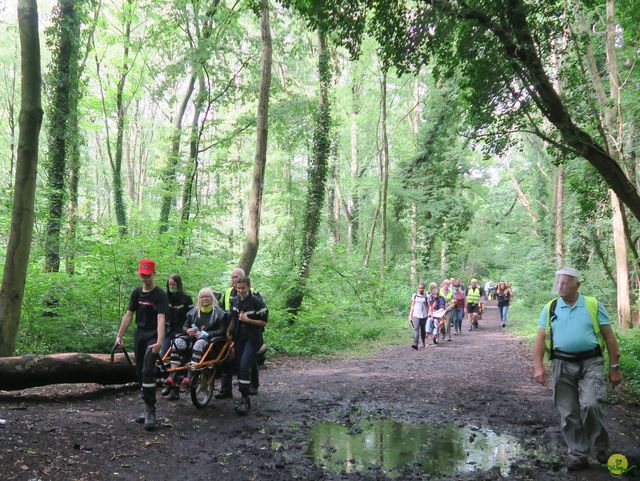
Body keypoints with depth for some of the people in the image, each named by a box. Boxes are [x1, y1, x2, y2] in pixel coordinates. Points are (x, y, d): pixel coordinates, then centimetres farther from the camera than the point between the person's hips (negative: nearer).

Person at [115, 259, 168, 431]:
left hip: (153, 336, -6)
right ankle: (148, 409, 20)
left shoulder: (160, 295, -12)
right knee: (140, 373, 9)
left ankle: (150, 412, -15)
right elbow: (128, 315, 9)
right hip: (139, 335, 7)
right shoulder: (136, 293, 7)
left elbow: (161, 319, -22)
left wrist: (159, 342, -33)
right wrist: (119, 336, 2)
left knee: (147, 371, -19)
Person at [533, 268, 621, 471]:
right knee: (568, 414, 4)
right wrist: (538, 366, -7)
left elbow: (609, 337, 4)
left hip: (591, 364, -2)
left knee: (590, 406, -16)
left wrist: (614, 367, 3)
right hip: (562, 365, 2)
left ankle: (601, 446, 10)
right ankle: (578, 456, 18)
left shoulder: (594, 305, 2)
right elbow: (541, 338, 4)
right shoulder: (550, 309, 6)